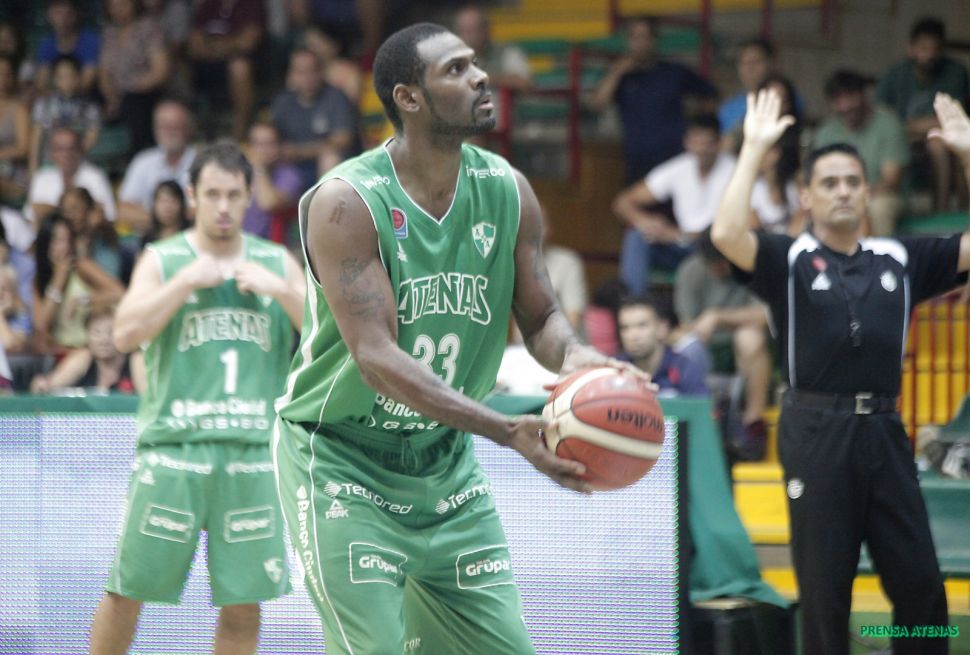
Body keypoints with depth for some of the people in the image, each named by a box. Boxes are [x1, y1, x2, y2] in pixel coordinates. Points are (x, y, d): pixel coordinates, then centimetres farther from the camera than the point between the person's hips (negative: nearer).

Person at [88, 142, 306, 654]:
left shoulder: (277, 263, 13)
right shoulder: (162, 260, 7)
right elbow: (126, 333, -9)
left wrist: (281, 290, -6)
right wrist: (188, 279, -10)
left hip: (253, 452, 2)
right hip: (171, 447, -2)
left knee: (244, 604, 2)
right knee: (127, 592, 1)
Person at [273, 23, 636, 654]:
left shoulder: (507, 191, -3)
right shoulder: (346, 201, -21)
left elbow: (539, 317, 6)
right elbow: (378, 357, -29)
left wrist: (573, 356, -21)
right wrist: (509, 431, -40)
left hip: (446, 460, 6)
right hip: (341, 462, -6)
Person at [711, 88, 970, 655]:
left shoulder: (901, 260, 11)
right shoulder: (790, 261, 1)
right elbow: (727, 235, -17)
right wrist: (754, 150, -14)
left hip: (884, 431, 3)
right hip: (817, 432, -3)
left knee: (920, 582, 3)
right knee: (825, 586, 3)